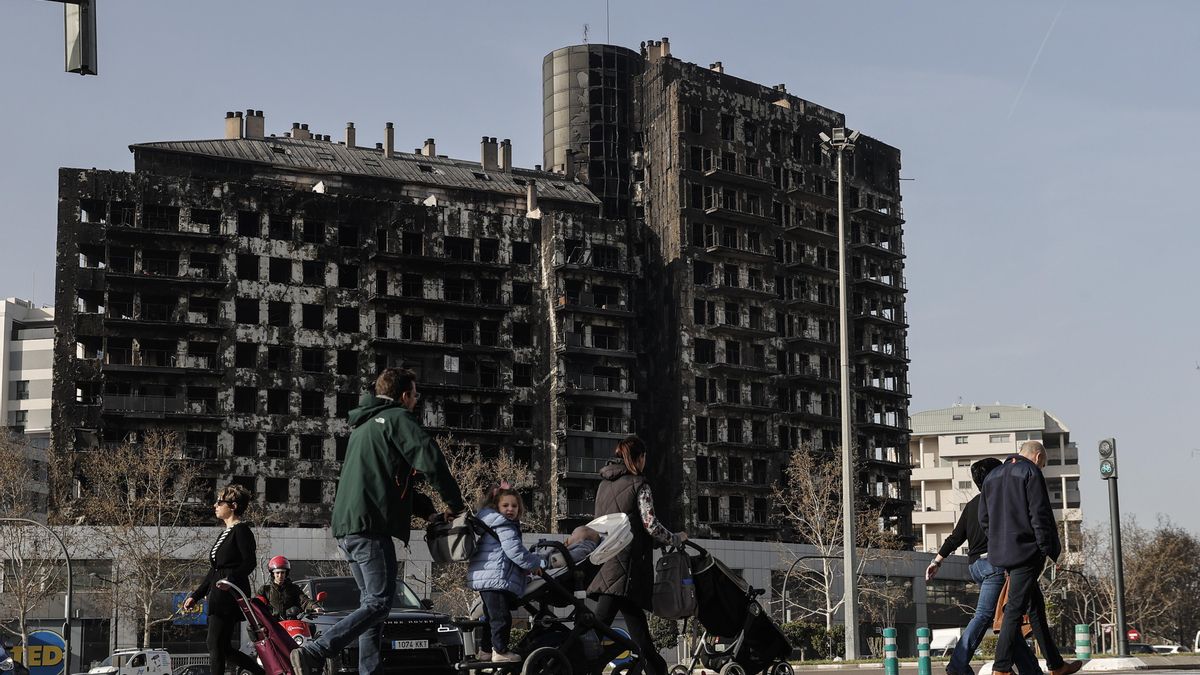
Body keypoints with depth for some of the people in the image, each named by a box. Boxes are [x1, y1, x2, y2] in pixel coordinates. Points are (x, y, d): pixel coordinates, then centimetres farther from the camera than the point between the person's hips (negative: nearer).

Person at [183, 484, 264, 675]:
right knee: (221, 648, 8)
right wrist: (195, 596, 21)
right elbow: (214, 571, 24)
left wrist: (230, 579, -29)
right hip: (218, 596, 10)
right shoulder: (225, 533, 22)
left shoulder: (241, 530, -6)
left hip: (230, 595, -10)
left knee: (215, 645, -10)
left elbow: (249, 563, -17)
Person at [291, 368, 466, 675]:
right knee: (379, 601, -10)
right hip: (371, 525, -10)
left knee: (371, 601, 13)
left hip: (346, 525, 10)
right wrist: (454, 503, 0)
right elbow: (431, 461, -14)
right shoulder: (398, 418, -2)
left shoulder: (364, 425, 27)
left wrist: (430, 509, 27)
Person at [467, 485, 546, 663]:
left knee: (492, 615, 20)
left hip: (483, 577, 11)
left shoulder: (490, 522, 22)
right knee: (501, 616, -8)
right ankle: (500, 652, -5)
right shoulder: (504, 526, -12)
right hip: (495, 578, -11)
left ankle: (485, 650, 28)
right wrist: (534, 564, -7)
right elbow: (514, 550, -18)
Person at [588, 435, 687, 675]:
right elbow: (651, 525, -11)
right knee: (601, 621, -12)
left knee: (635, 616, 12)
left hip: (604, 560, 8)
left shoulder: (604, 484, 16)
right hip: (625, 563, -8)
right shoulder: (638, 484, -5)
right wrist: (677, 539, 6)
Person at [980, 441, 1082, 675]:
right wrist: (1049, 550, -9)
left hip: (1000, 553, 8)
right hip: (1026, 550, -8)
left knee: (1036, 607, 14)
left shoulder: (992, 476, 18)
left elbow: (983, 518, 17)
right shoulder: (1031, 472, -6)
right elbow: (1040, 515, -13)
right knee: (1015, 608, -6)